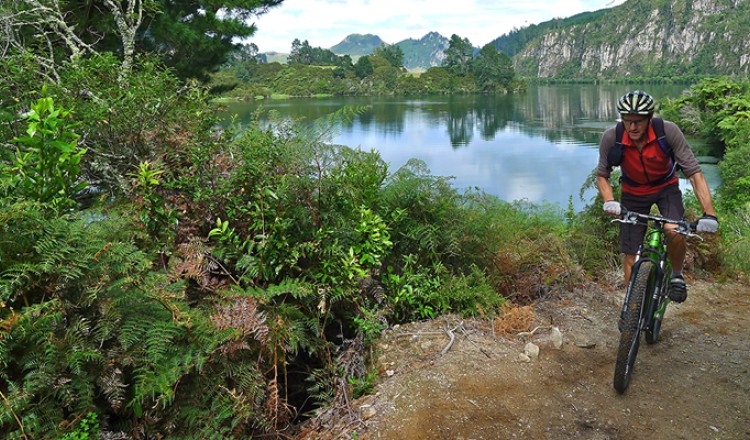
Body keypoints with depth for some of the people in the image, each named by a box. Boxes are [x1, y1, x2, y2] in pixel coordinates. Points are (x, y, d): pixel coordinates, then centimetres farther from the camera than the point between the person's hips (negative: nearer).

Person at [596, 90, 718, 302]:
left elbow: (694, 173, -26)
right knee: (631, 254, -1)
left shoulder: (668, 131, -28)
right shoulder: (611, 138, -25)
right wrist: (609, 201, -29)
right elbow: (602, 175, -10)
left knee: (675, 231, -29)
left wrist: (709, 214, -34)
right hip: (633, 193, 1)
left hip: (666, 187, -1)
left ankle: (676, 275, 3)